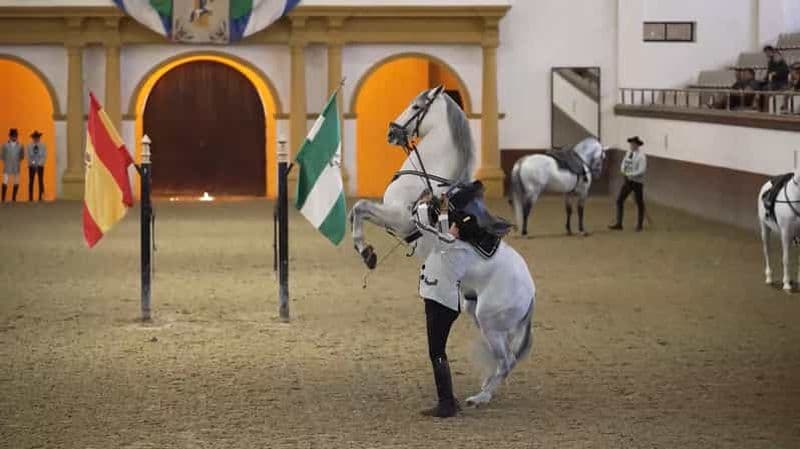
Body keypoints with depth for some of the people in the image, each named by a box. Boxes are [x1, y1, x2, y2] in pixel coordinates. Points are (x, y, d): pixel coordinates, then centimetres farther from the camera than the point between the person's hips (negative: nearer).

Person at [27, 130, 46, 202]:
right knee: (31, 181, -1)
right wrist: (31, 162, -12)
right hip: (32, 166, 1)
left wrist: (40, 163, -15)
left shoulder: (43, 146, 3)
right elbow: (28, 156, 3)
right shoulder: (29, 146, 5)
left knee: (41, 181, -1)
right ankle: (30, 197, 1)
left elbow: (44, 156, -1)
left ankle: (41, 197, 1)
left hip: (40, 166, -1)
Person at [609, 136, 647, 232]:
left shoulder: (641, 156, -16)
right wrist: (623, 170, -7)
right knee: (619, 201, 2)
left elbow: (642, 171, -21)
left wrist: (630, 174, -21)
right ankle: (619, 224, 7)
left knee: (639, 203, 7)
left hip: (637, 182, -7)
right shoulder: (628, 153, 5)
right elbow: (623, 164, 14)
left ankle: (639, 225, 20)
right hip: (628, 181, 7)